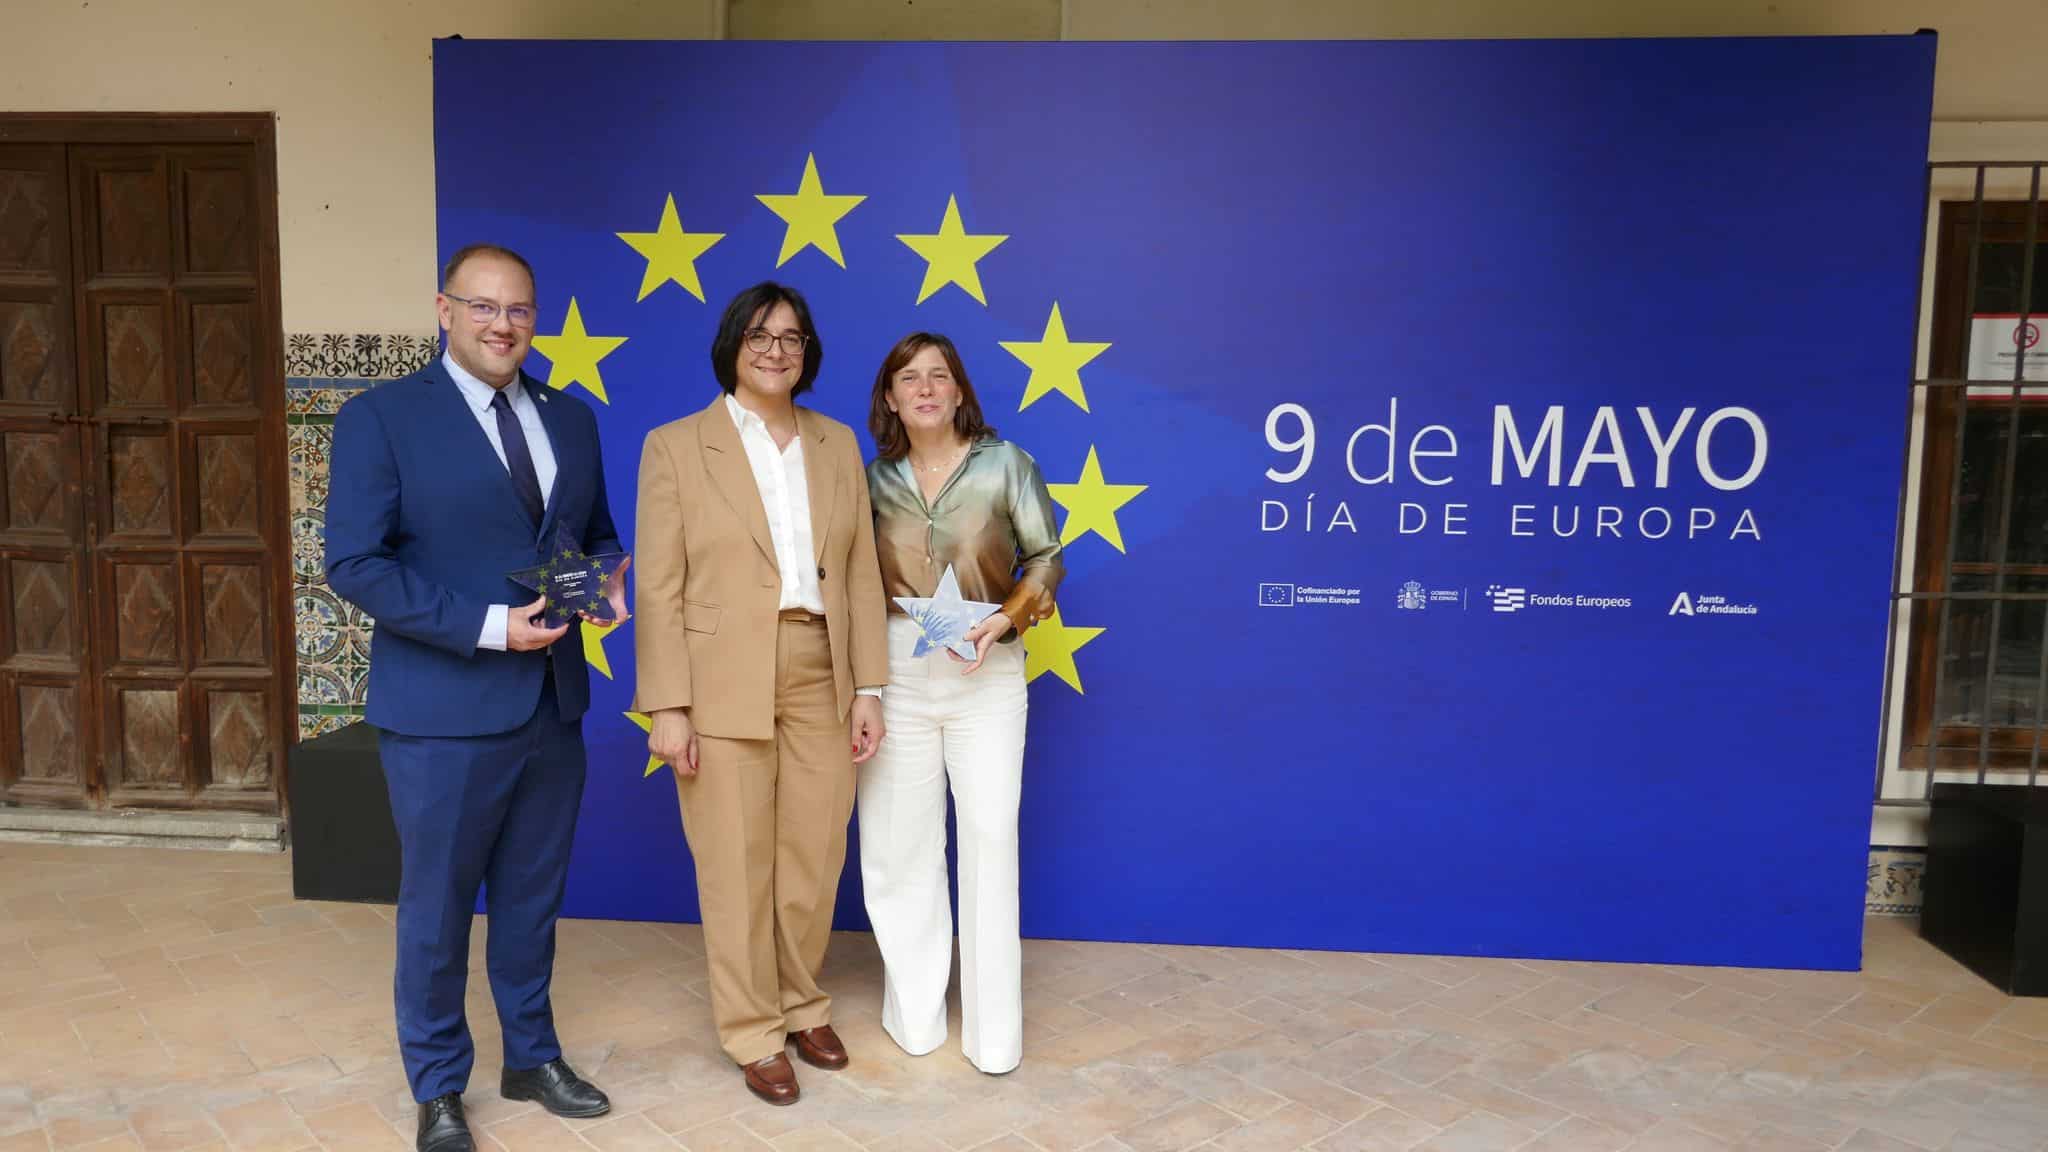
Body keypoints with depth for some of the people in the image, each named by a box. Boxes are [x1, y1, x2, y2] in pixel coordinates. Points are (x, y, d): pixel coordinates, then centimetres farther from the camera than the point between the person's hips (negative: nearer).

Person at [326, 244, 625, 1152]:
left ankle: (532, 1058, 36)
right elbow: (355, 564, -14)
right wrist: (489, 627, -21)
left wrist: (609, 572, -6)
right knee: (437, 907, 10)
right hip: (443, 712, -5)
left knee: (532, 899, 18)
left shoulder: (571, 420, 9)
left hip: (553, 704, 5)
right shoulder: (380, 417, -8)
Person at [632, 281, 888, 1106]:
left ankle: (802, 1005, 35)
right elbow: (658, 588, -6)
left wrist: (868, 687, 3)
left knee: (815, 860, 12)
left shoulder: (837, 445, 9)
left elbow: (861, 574, 8)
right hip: (724, 685, -3)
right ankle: (754, 1033, 25)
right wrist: (666, 708, -11)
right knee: (738, 868, 7)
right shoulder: (676, 446, -2)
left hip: (820, 680, 4)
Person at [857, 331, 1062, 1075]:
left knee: (990, 838, -2)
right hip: (897, 671, 2)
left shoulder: (1005, 465, 0)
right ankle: (915, 1014, 22)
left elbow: (1046, 557, 3)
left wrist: (1006, 619, -13)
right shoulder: (875, 478, 6)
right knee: (899, 840, 5)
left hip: (987, 672, -2)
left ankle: (993, 1027, 11)